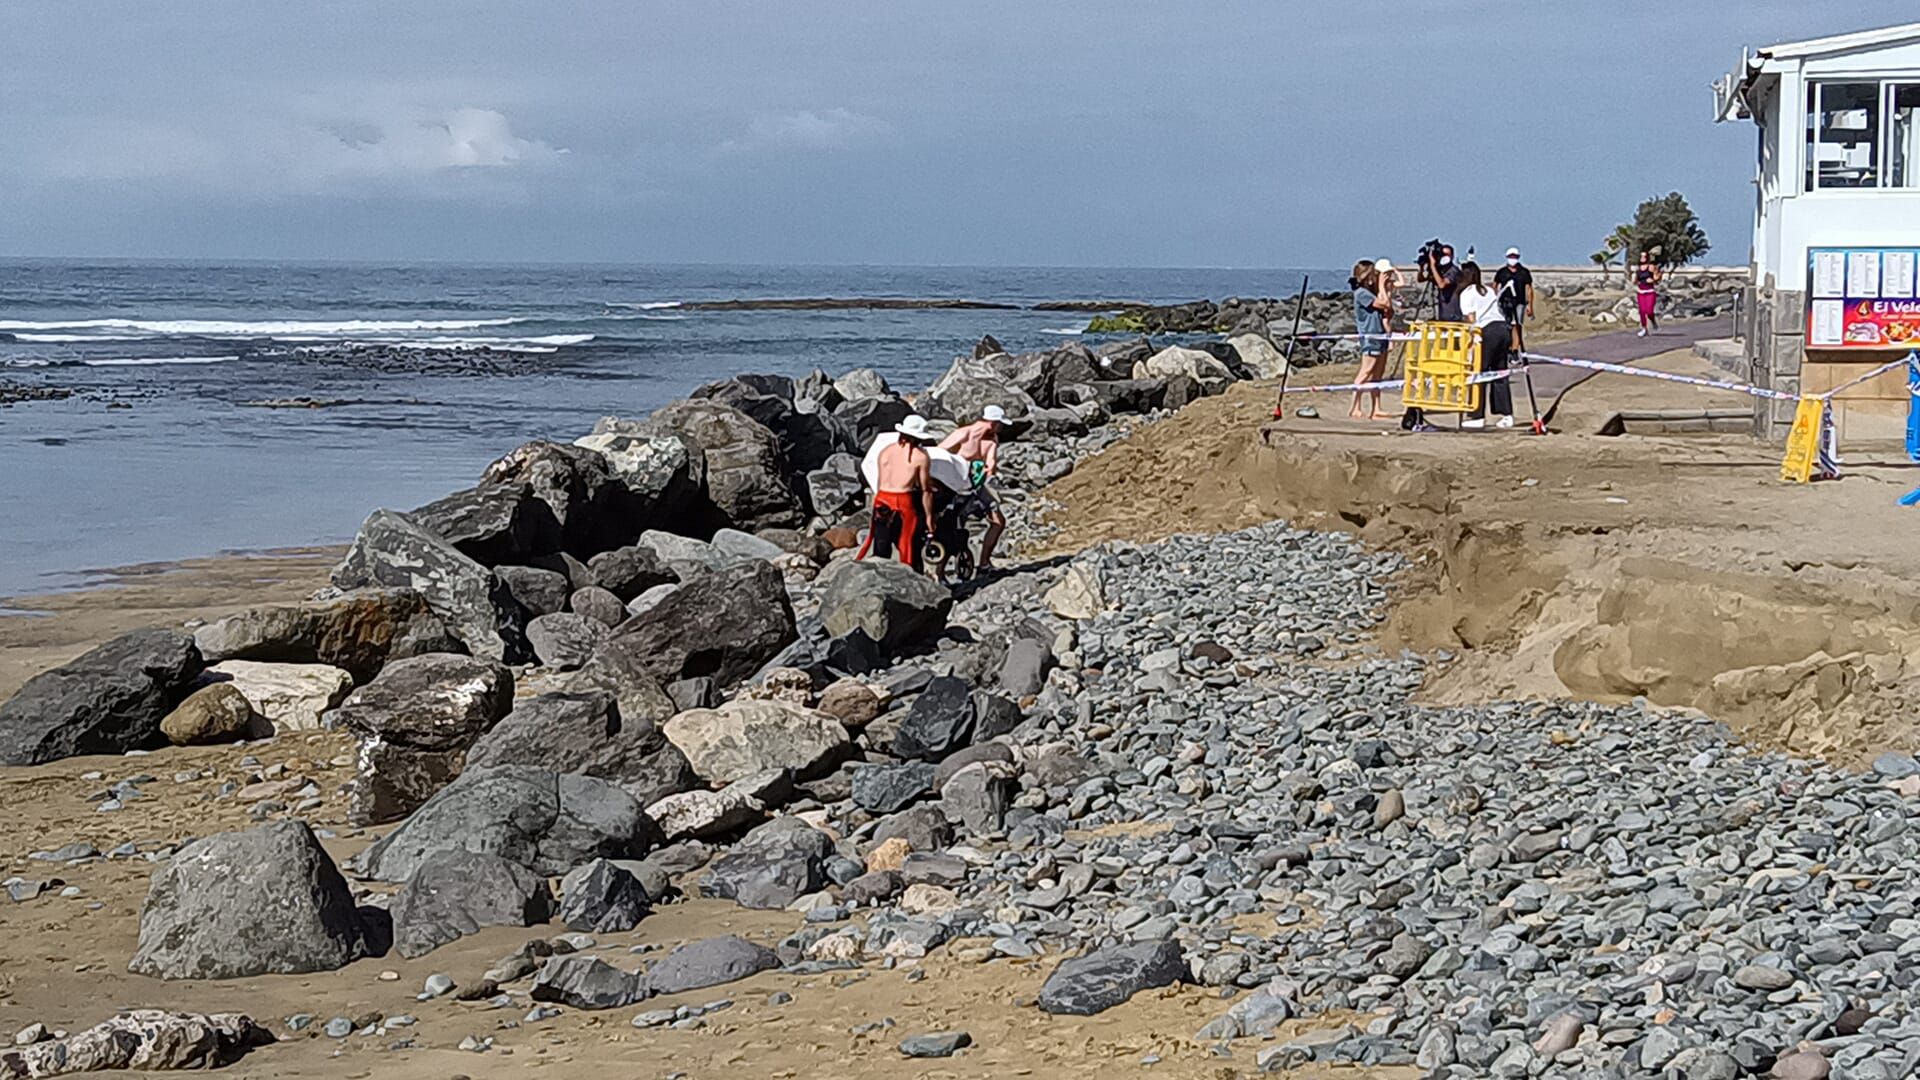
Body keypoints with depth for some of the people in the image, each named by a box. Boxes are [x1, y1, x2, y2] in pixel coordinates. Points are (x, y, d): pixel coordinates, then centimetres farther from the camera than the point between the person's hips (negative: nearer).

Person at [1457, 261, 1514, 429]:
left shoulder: (1467, 293, 3)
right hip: (1504, 329, 7)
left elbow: (1471, 319, -5)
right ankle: (1507, 415, 9)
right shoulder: (1490, 290, 22)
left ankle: (1477, 416, -4)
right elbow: (1502, 312, 16)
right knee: (1500, 373, 11)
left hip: (1488, 332, -7)